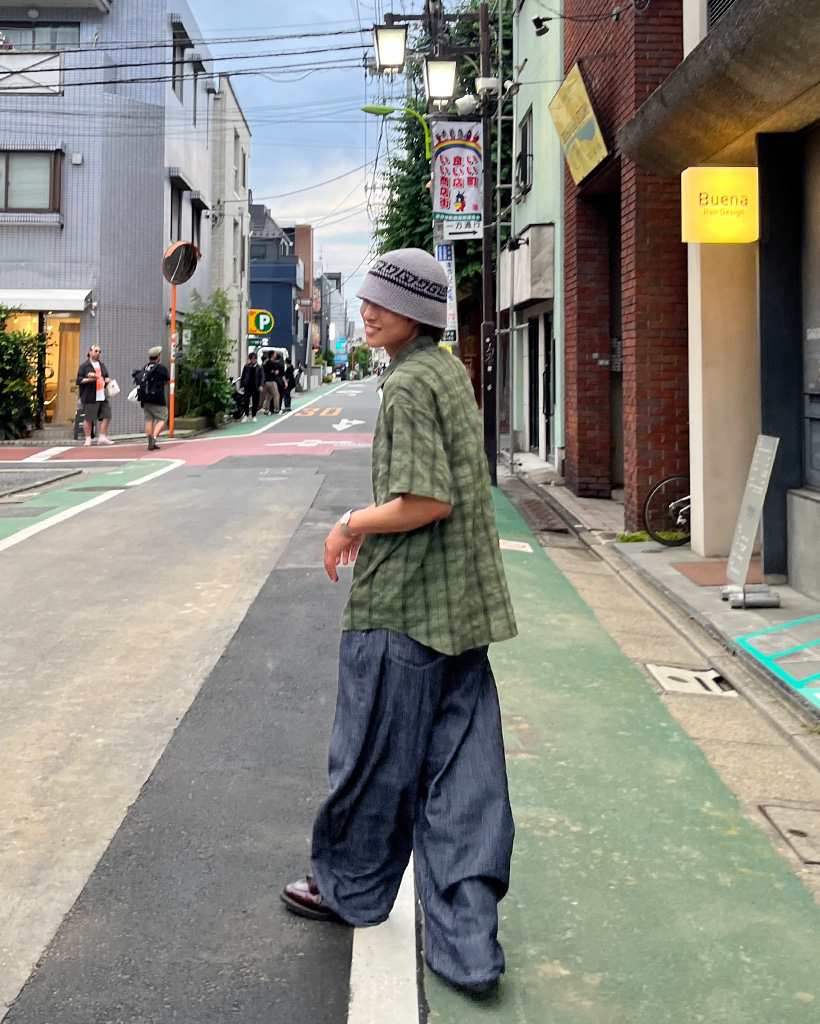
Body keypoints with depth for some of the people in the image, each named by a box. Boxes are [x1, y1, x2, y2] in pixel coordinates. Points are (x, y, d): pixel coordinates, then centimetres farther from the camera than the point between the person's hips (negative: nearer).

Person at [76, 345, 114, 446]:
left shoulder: (102, 365, 21)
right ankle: (88, 439, 6)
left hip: (102, 396, 6)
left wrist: (107, 380, 9)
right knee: (88, 419, -3)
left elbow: (106, 377, 32)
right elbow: (79, 380, -6)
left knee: (106, 416, 2)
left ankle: (102, 438, 12)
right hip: (90, 397, -6)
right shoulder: (84, 366, -1)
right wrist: (89, 379, -21)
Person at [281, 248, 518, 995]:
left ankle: (351, 888, 31)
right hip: (464, 605, 9)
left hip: (399, 606, -9)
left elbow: (427, 502, -22)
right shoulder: (452, 372, 13)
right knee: (463, 771, 6)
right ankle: (466, 944, 9)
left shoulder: (409, 385, -15)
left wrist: (352, 526, -8)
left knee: (375, 756, 10)